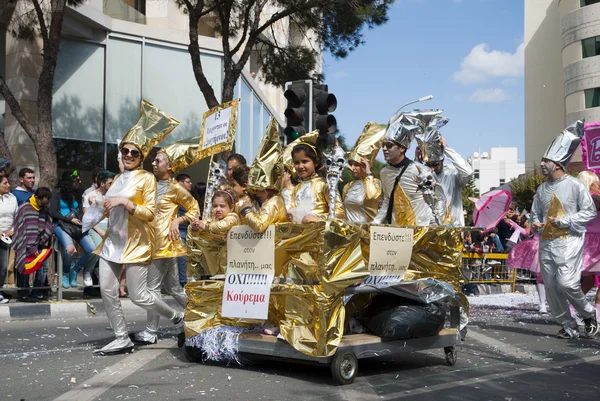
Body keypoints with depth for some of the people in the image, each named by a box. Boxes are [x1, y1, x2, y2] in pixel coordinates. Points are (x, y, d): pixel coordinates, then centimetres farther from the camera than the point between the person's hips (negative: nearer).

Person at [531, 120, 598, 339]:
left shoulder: (574, 185, -6)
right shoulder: (542, 189, 12)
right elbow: (535, 212, 22)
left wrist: (565, 221, -15)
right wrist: (535, 223, -1)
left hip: (568, 241, -6)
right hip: (546, 243, 6)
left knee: (567, 283, -16)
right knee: (551, 287, 4)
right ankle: (568, 327, 17)